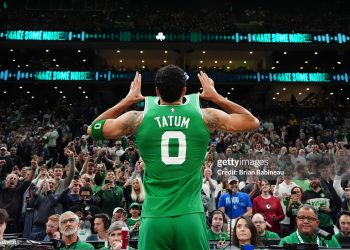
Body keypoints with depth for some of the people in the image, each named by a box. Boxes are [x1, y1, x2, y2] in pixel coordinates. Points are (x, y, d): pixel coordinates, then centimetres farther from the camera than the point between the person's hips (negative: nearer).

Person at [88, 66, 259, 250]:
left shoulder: (138, 119, -2)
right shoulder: (205, 117, -2)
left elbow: (93, 129, 16)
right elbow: (253, 122, 14)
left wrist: (128, 99, 19)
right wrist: (216, 97, 19)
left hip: (154, 219, 0)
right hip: (191, 218, 0)